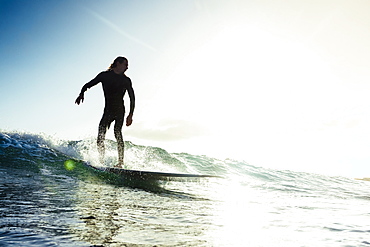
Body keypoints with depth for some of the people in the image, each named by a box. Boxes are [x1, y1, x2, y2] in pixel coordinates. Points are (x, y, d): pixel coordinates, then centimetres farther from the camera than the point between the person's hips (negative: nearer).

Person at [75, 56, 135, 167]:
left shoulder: (126, 80, 8)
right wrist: (81, 94, -9)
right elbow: (88, 85, 12)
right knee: (100, 136, -8)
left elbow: (132, 98, 9)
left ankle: (121, 162, -17)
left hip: (120, 110, -2)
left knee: (117, 132, -17)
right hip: (108, 110, 2)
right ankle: (101, 162, -2)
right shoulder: (104, 75, 9)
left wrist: (130, 114, 0)